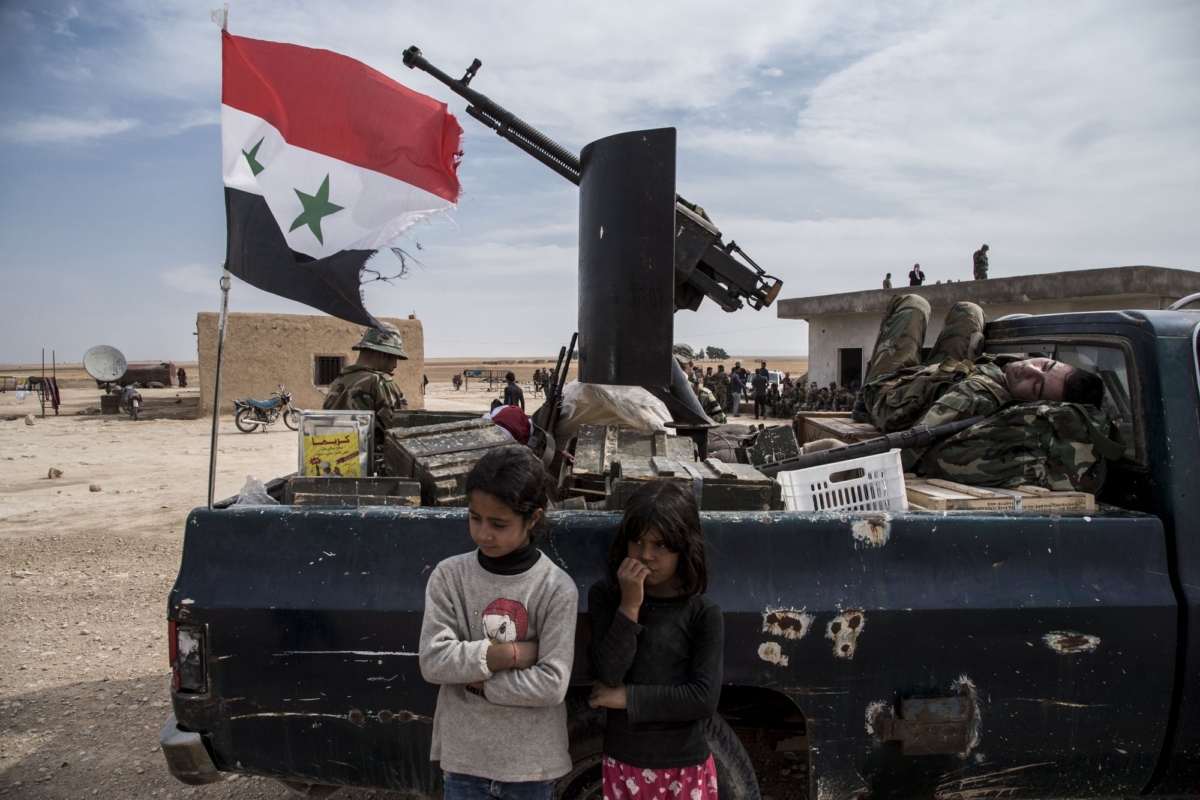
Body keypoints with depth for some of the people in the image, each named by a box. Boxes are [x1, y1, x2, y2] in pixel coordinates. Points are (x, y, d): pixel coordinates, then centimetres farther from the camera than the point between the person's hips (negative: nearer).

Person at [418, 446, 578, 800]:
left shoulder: (557, 588, -14)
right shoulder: (448, 576, -8)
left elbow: (551, 684, -16)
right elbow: (433, 661, -13)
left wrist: (475, 678, -15)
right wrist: (509, 654, -19)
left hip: (531, 759, -1)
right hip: (463, 755, 1)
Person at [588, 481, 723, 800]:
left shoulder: (704, 612, -11)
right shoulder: (605, 595, -6)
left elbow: (705, 699, -16)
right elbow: (608, 673, -14)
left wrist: (628, 697, -14)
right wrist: (630, 606, -22)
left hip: (686, 767, -1)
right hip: (623, 763, 2)